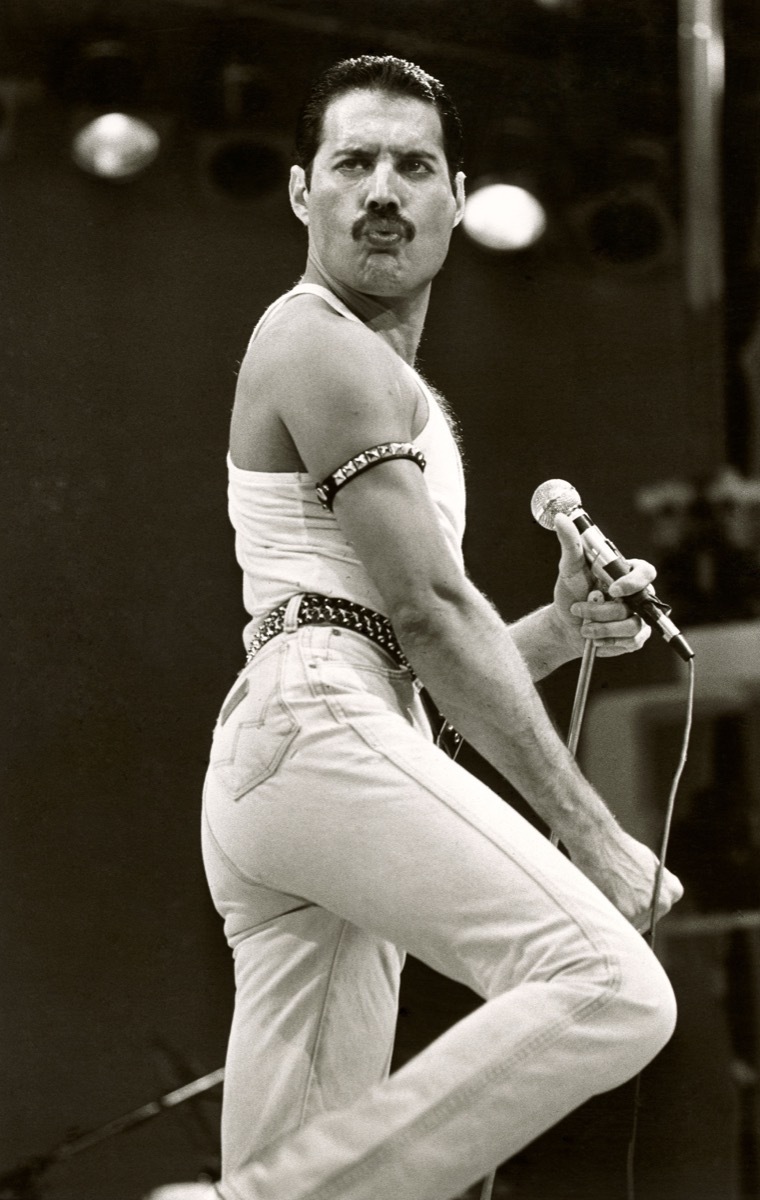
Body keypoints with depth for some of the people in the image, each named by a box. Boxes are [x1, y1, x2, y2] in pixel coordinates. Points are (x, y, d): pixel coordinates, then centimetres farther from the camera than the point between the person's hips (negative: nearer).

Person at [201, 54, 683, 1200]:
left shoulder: (391, 382, 30)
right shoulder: (324, 346, -2)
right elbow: (429, 614, -9)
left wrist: (563, 629, 11)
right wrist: (596, 836, -9)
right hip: (319, 732, -10)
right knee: (613, 994, -24)